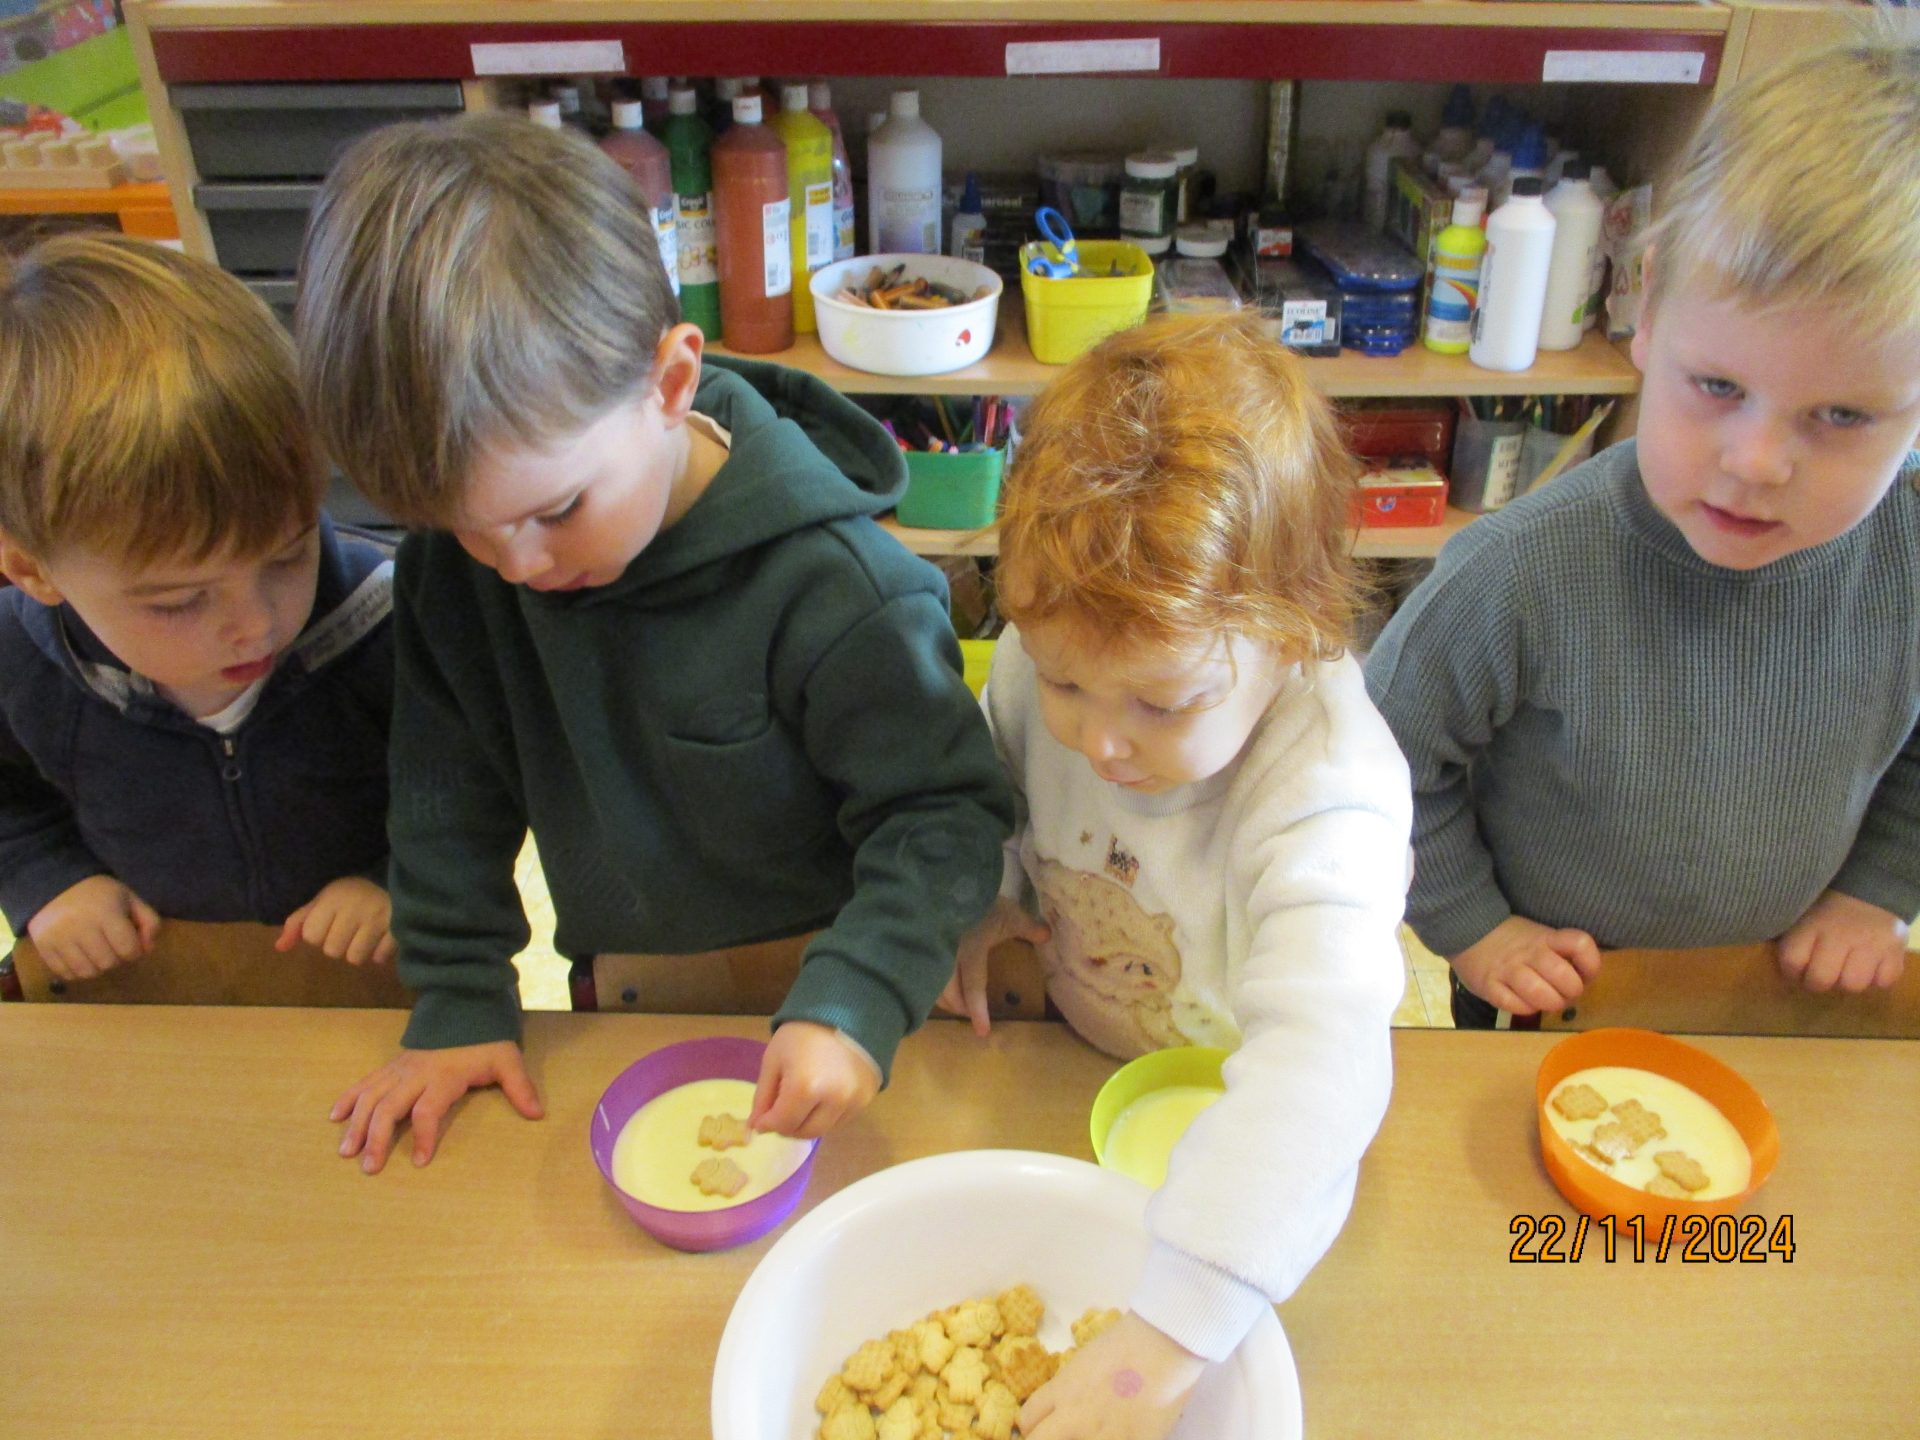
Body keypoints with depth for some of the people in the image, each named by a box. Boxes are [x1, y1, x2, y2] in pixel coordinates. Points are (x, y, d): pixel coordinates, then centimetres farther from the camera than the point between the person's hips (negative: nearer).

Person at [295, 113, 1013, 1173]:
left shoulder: (828, 584, -27)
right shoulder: (456, 559, -10)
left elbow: (944, 812, -20)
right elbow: (448, 786, 2)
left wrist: (852, 1005, -32)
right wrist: (457, 998, 0)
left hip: (809, 1021, -2)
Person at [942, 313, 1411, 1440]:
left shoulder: (1326, 787, -38)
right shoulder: (1042, 663, -21)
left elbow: (1321, 1053, -51)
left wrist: (1170, 1336, -56)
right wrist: (977, 900, -15)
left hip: (1238, 1115, -3)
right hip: (1073, 1054, 4)